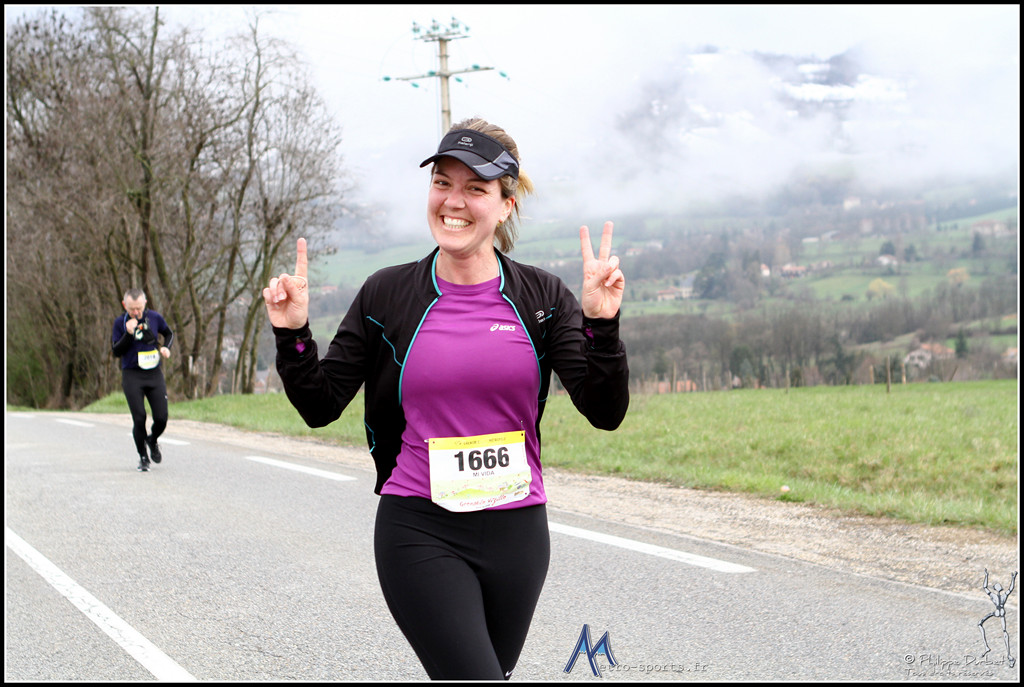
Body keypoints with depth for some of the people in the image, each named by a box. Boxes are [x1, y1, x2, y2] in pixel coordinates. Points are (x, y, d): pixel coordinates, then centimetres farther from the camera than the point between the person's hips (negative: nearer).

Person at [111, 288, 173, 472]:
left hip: (154, 374, 2)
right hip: (131, 376, -2)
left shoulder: (155, 317, 0)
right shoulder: (120, 322, -3)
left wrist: (166, 347, -2)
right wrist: (128, 333, -18)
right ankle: (143, 457, 11)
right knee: (139, 418, -9)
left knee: (161, 418, -4)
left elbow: (169, 334, 19)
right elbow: (116, 352, -4)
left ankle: (152, 441, 30)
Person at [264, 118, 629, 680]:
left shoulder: (541, 296, 2)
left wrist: (602, 324, -17)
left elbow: (605, 412, -4)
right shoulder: (387, 295, 0)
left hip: (517, 530, 3)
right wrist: (292, 334, -11)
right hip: (420, 534, -3)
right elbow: (320, 406, 4)